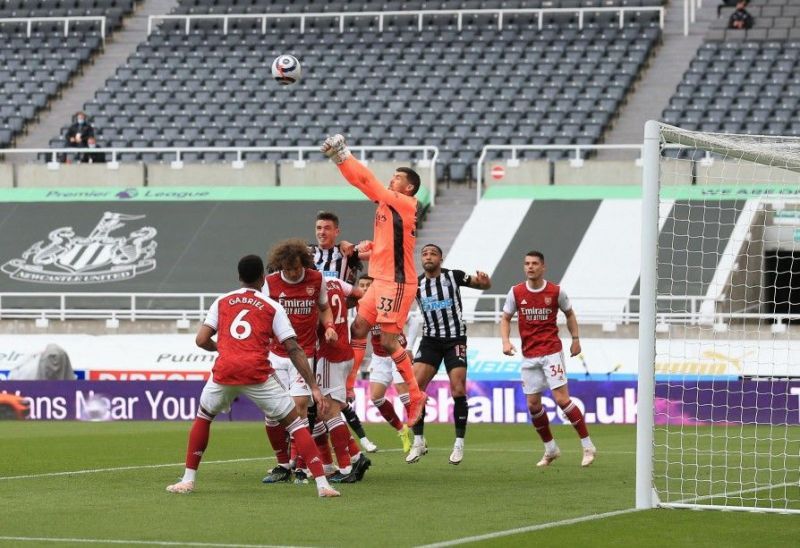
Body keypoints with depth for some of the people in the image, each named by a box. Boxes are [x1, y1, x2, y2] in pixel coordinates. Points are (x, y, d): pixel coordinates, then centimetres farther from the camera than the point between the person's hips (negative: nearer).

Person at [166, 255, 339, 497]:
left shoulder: (222, 302, 15)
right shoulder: (272, 308, 10)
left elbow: (201, 340, 8)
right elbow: (294, 350, 3)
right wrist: (313, 386, 3)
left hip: (224, 371, 2)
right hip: (258, 373, -2)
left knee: (203, 417, 29)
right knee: (295, 423, 7)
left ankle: (188, 480, 25)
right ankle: (322, 484, -3)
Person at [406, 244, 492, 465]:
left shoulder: (454, 276, -5)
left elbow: (484, 284, 1)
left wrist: (484, 281, -24)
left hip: (455, 339, -2)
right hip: (430, 340, 2)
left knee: (458, 391, -10)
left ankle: (459, 444, 3)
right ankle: (418, 442, 0)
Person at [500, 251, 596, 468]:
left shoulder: (556, 292, -3)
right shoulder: (516, 293, 1)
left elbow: (569, 314, 13)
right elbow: (505, 319, 9)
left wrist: (575, 339, 8)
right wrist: (506, 341, -8)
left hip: (551, 352, -3)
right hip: (529, 356, 3)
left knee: (562, 399, -13)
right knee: (533, 404, 3)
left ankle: (588, 446, -4)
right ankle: (550, 449, 21)